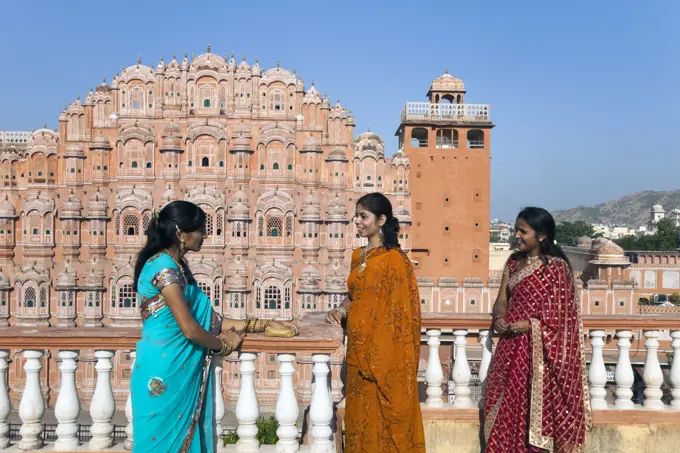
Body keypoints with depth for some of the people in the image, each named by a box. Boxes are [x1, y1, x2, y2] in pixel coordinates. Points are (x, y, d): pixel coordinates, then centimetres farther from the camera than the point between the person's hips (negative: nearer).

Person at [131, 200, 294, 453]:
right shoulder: (164, 267, -18)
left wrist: (263, 325, 11)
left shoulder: (178, 266, 11)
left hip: (179, 370, 9)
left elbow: (206, 319, 12)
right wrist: (224, 344, -2)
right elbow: (190, 329, -21)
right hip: (163, 370, -9)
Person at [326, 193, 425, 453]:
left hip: (382, 351, -7)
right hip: (358, 348, 7)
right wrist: (341, 310, 0)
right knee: (360, 412, 14)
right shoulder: (358, 256, 10)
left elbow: (401, 310, -13)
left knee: (382, 414, 2)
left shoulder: (394, 259, -12)